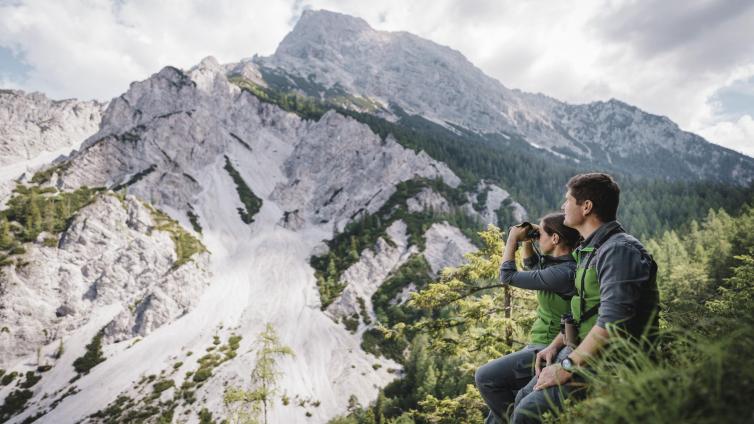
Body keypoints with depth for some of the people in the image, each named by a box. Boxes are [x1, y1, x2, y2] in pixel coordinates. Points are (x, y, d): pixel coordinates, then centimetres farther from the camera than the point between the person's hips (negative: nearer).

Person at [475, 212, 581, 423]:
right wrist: (526, 241, 7)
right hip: (541, 346, 10)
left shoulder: (563, 273, -25)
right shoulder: (559, 262, 3)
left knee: (485, 377, -13)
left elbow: (508, 276, -18)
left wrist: (513, 239, -6)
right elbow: (532, 264, 24)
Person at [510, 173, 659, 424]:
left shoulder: (619, 250, -19)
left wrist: (566, 367, -21)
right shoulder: (591, 250, 14)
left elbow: (612, 325, -27)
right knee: (523, 397, 6)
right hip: (582, 351, 9)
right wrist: (557, 344, 9)